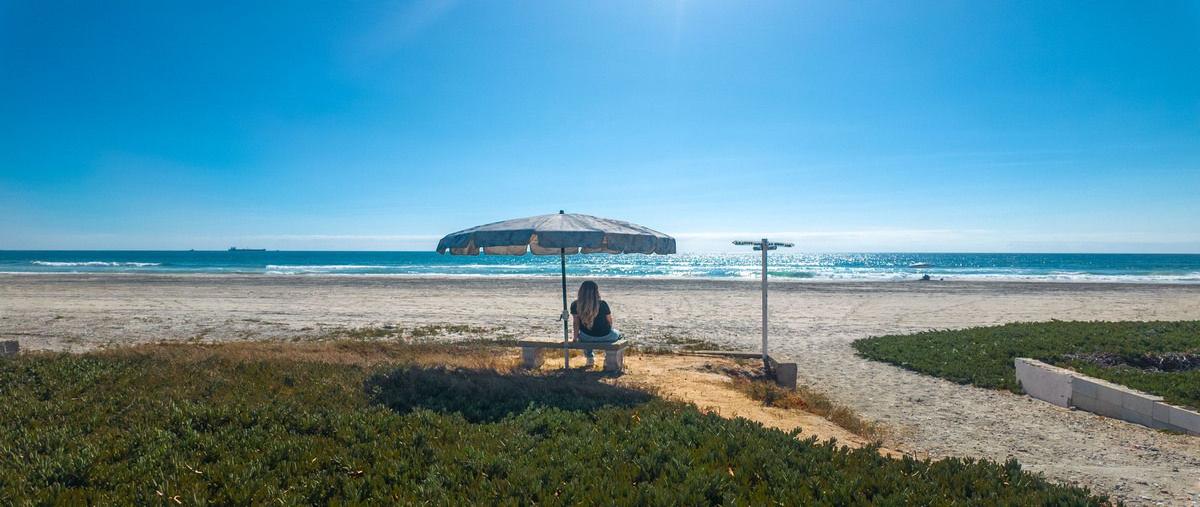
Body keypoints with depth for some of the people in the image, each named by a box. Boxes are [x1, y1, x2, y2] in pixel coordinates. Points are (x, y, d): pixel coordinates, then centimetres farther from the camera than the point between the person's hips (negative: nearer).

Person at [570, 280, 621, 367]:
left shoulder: (575, 305, -14)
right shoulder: (602, 304, -18)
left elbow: (575, 323, -5)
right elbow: (610, 321, -4)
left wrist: (575, 337, 8)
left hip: (586, 337, 2)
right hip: (604, 336, -2)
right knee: (618, 335, 31)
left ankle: (590, 358, 33)